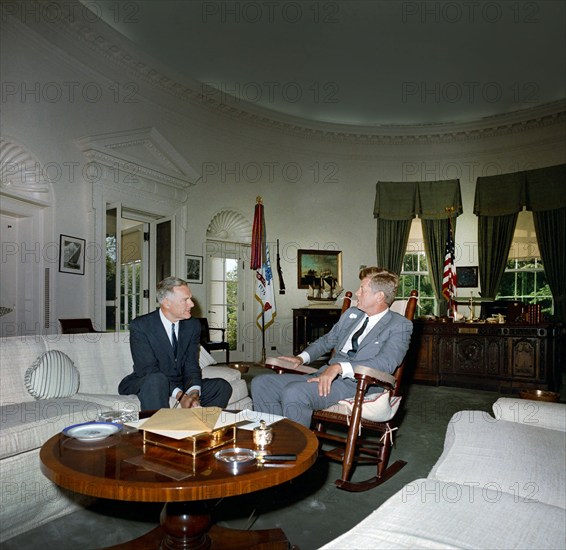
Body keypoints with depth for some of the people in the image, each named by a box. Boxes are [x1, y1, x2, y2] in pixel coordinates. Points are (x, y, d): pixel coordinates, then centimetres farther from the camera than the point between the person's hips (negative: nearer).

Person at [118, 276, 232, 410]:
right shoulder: (140, 326, -14)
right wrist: (180, 395, -31)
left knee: (222, 387, -11)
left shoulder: (193, 325, 0)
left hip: (180, 384, 5)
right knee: (156, 379, -37)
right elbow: (148, 370, -21)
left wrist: (194, 393, -23)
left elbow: (191, 365, -2)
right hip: (145, 384, -5)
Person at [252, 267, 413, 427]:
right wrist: (302, 357, 11)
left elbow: (385, 363, -18)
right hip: (325, 376, 8)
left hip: (357, 385, -8)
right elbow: (326, 340, 30)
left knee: (293, 392, -32)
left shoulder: (400, 325, -2)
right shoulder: (351, 314, 20)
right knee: (261, 383, -6)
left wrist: (339, 367, -30)